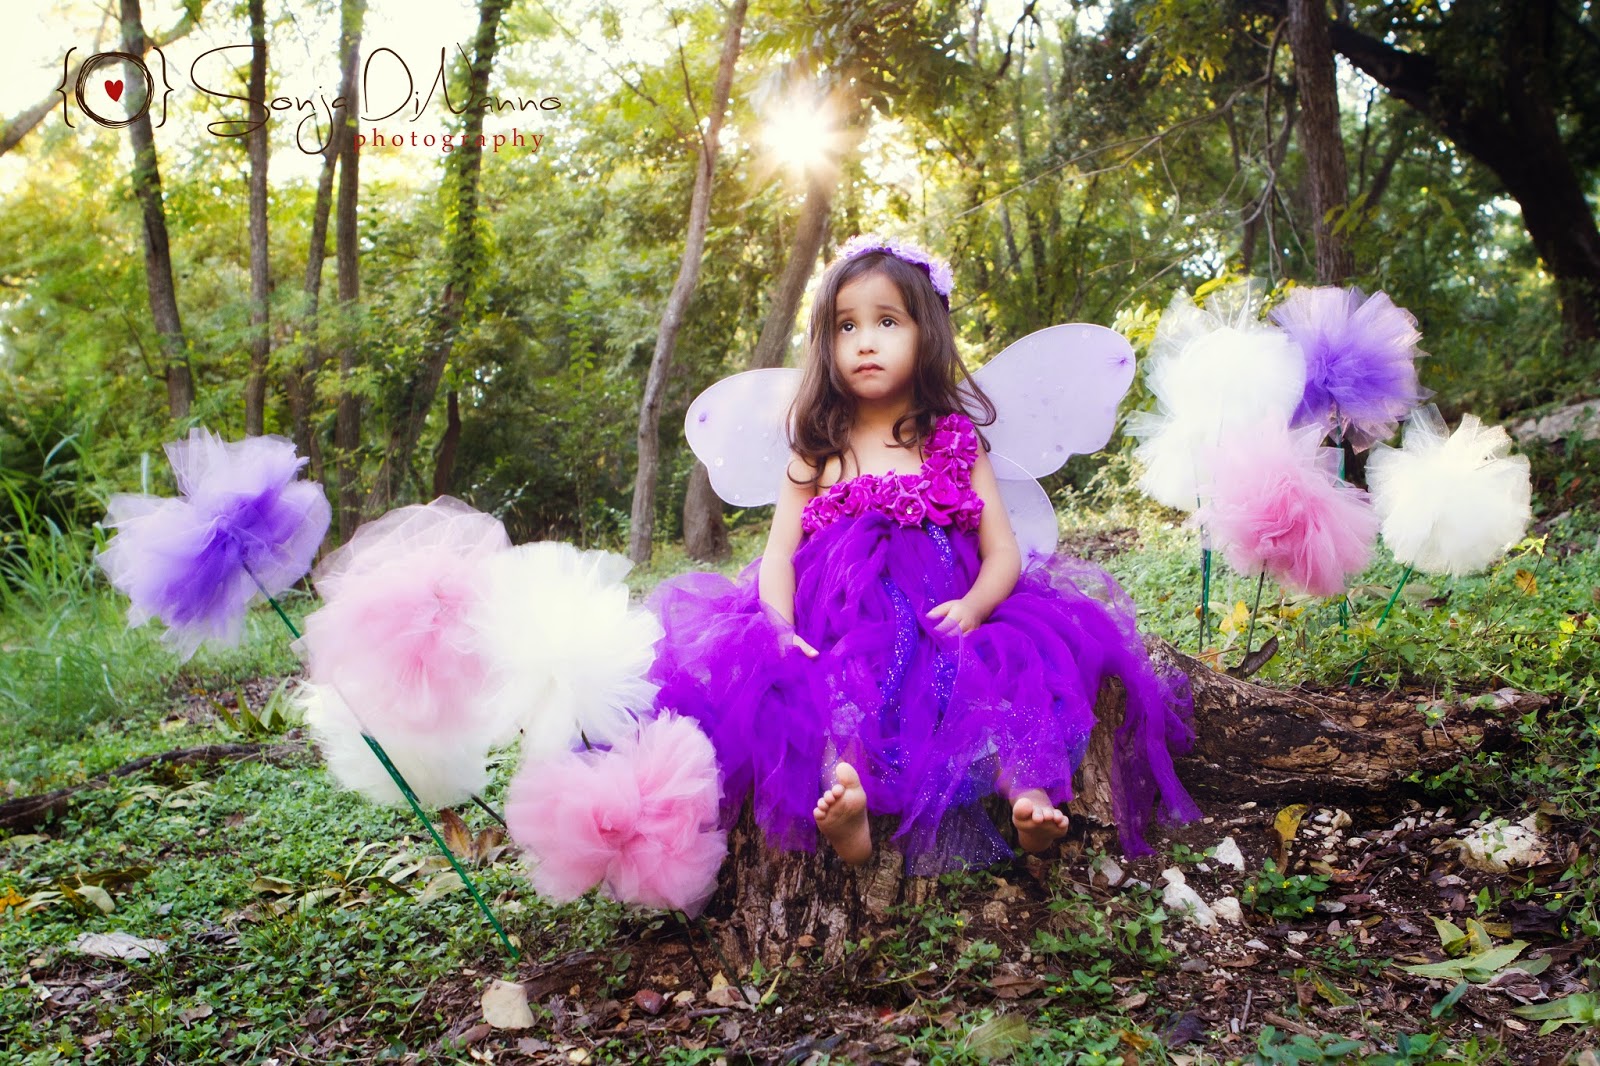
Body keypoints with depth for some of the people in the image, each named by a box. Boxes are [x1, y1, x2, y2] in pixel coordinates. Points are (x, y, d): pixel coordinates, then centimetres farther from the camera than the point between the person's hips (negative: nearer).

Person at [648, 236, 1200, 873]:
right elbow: (778, 556, 7)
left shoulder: (957, 445, 13)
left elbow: (1003, 552, 6)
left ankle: (1030, 795, -46)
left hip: (942, 626, 1)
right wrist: (780, 628, -15)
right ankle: (844, 802, -54)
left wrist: (974, 606, -17)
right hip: (840, 635, 0)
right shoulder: (818, 454, 14)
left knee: (1011, 668, -31)